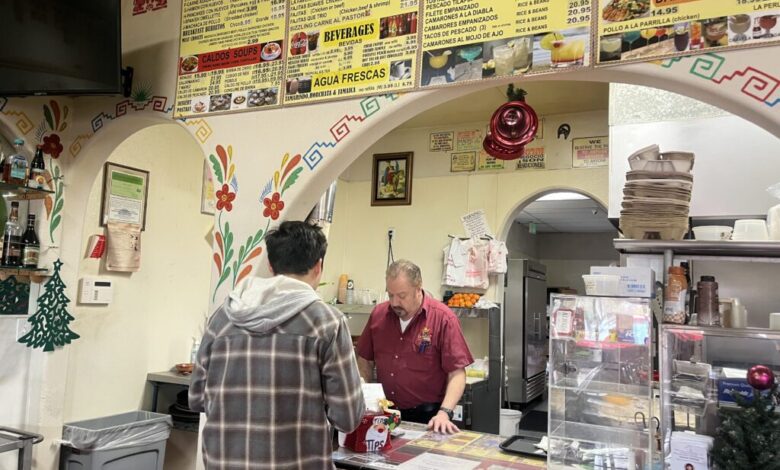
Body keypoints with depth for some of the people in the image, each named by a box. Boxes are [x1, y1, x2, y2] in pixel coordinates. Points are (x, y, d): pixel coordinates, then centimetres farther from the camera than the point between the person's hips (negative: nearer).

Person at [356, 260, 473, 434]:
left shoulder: (443, 318, -13)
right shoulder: (378, 314, 0)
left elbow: (457, 373, -13)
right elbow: (365, 361, 10)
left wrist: (444, 413, -25)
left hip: (428, 418, -3)